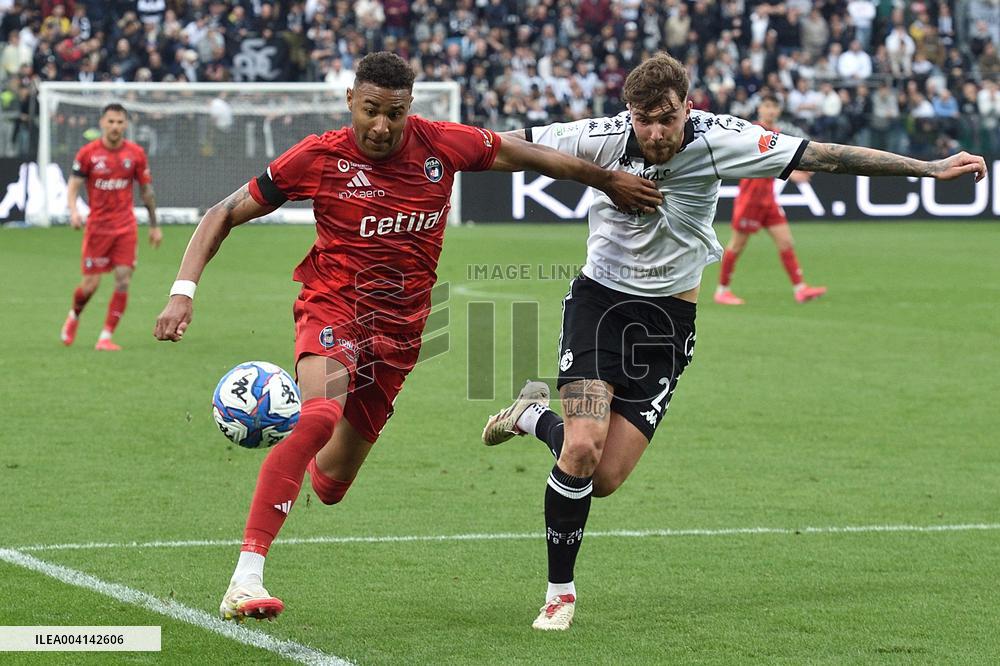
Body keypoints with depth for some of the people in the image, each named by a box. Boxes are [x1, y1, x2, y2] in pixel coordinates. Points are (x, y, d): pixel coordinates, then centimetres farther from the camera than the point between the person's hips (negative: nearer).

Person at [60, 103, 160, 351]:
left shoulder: (136, 153, 1)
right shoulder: (88, 153, -5)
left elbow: (147, 190, 10)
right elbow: (73, 185, -4)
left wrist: (154, 225, 12)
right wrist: (73, 211, -23)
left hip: (125, 226, 2)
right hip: (97, 226, -2)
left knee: (123, 281, -9)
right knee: (91, 283, 0)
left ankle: (105, 337, -1)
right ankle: (73, 316, 33)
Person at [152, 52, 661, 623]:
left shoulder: (443, 145, -6)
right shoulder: (318, 158, -11)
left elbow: (528, 155, 11)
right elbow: (223, 216, -5)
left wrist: (608, 180, 19)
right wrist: (184, 292, -17)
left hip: (399, 329, 3)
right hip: (333, 310, -3)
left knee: (331, 484, 7)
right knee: (320, 414, -35)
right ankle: (246, 580, -35)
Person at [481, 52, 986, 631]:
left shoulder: (717, 141, -14)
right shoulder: (602, 138, -15)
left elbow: (823, 156, -13)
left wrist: (931, 167, -13)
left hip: (669, 318, 1)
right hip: (600, 298, -1)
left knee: (605, 479, -6)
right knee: (582, 451, -19)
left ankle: (538, 416, 27)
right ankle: (561, 591, 1)